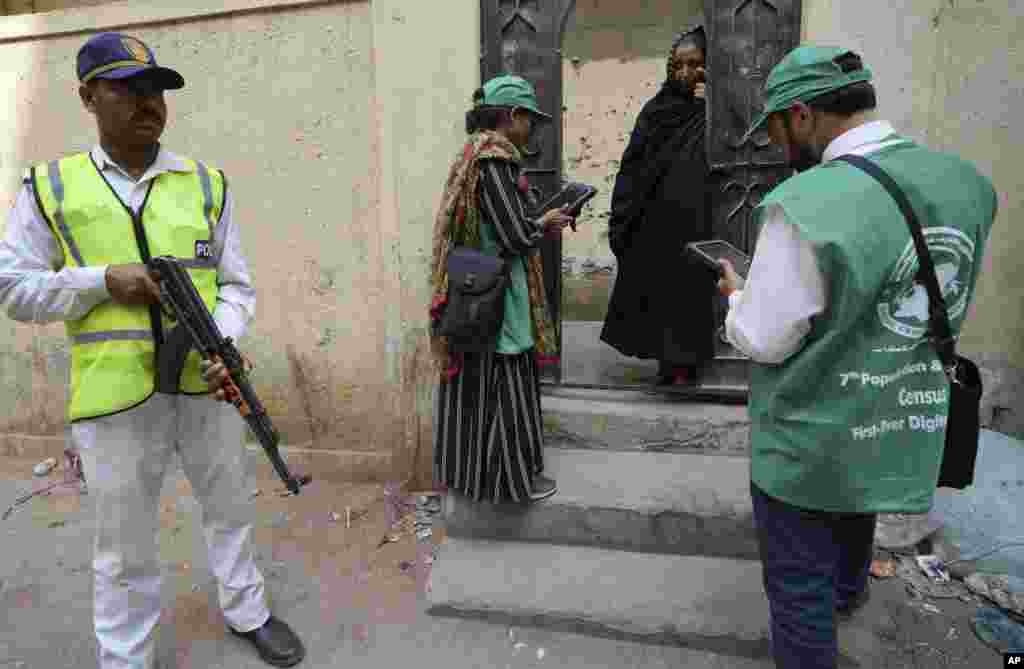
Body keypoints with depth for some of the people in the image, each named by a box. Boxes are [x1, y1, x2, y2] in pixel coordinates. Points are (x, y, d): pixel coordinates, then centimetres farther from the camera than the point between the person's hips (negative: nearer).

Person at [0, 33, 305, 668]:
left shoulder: (207, 183, 6)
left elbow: (236, 284, 3)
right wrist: (103, 278, -12)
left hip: (206, 384, 2)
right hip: (116, 396, -1)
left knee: (230, 508, 18)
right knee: (124, 543, 12)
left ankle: (248, 613, 42)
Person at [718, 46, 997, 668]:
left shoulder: (805, 204, -28)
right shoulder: (966, 181, -4)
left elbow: (764, 340, -20)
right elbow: (949, 307, 9)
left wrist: (738, 294, 0)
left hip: (811, 440, -8)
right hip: (909, 429, 8)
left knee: (800, 590, 12)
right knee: (854, 519, 36)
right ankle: (847, 593, 66)